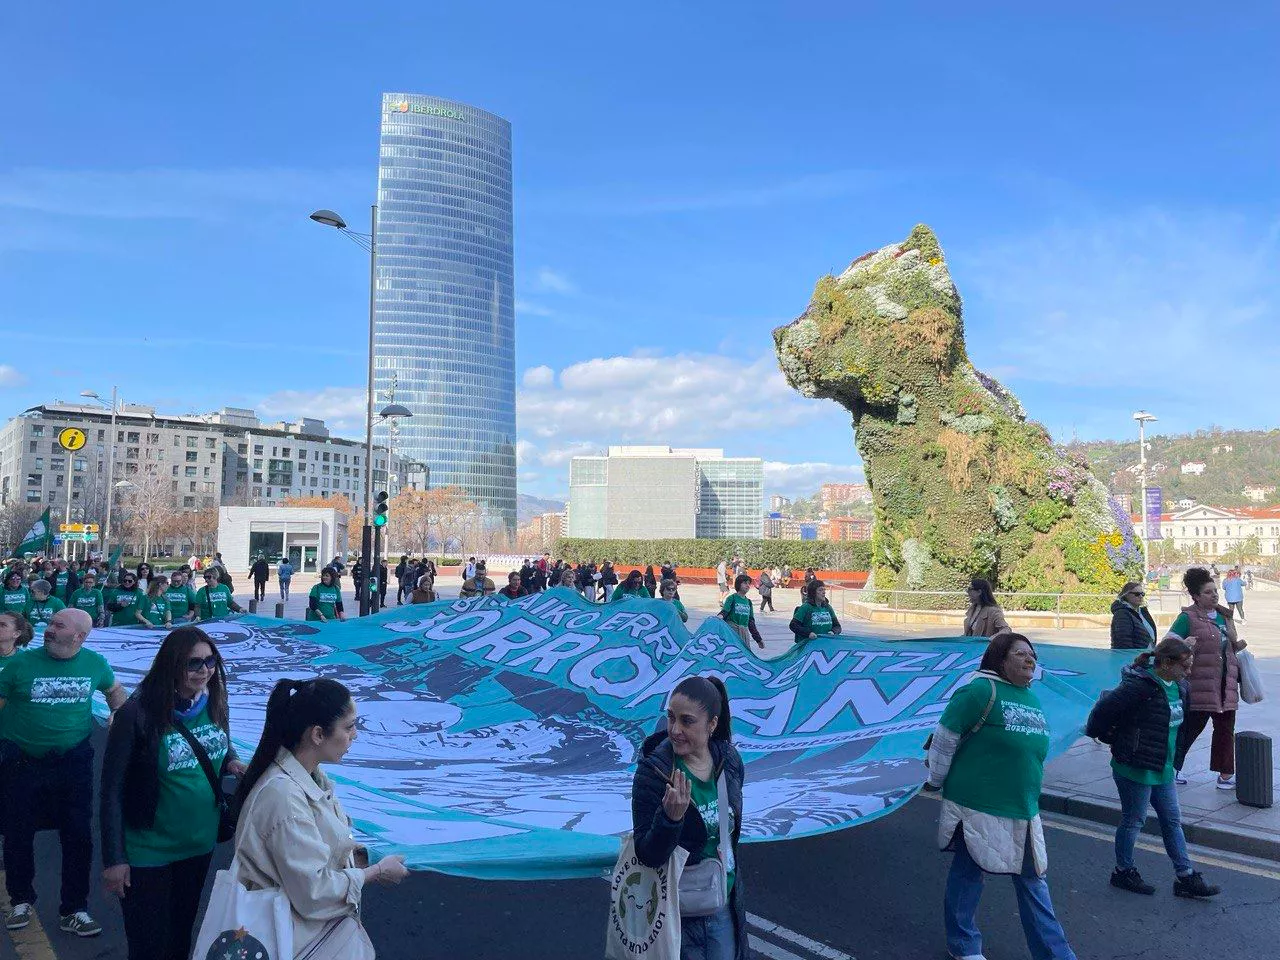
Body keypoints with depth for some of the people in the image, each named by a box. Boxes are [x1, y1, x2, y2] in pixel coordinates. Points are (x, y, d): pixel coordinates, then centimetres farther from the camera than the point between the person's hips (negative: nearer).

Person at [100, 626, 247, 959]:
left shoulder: (213, 704, -5)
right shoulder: (137, 715, -21)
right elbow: (112, 792, -16)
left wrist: (231, 762, -10)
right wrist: (113, 859, -15)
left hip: (201, 843, 5)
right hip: (148, 852, -5)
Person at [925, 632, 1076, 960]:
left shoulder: (1030, 699, 9)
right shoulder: (981, 690, -17)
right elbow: (944, 738, -14)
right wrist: (936, 782, -5)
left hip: (1023, 810, 7)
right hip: (978, 806, -7)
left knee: (1033, 878, 13)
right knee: (968, 874, 9)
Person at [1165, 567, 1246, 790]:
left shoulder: (1224, 615, 13)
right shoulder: (1188, 617, -9)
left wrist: (1237, 646, 3)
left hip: (1226, 684, 7)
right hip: (1200, 685, -7)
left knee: (1225, 729, 9)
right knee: (1193, 726, 1)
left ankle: (1226, 775, 17)